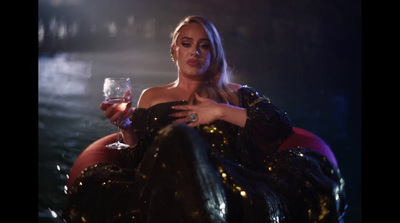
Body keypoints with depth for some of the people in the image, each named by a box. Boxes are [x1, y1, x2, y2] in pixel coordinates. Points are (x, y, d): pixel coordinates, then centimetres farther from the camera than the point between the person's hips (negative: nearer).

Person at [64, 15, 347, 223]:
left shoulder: (234, 93, 26)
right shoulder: (151, 97, 29)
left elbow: (282, 125, 9)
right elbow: (136, 157, 21)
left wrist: (221, 111, 3)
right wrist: (126, 127, 2)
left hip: (230, 179, 0)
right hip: (164, 184, 0)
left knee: (309, 166, -33)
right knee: (179, 137, -38)